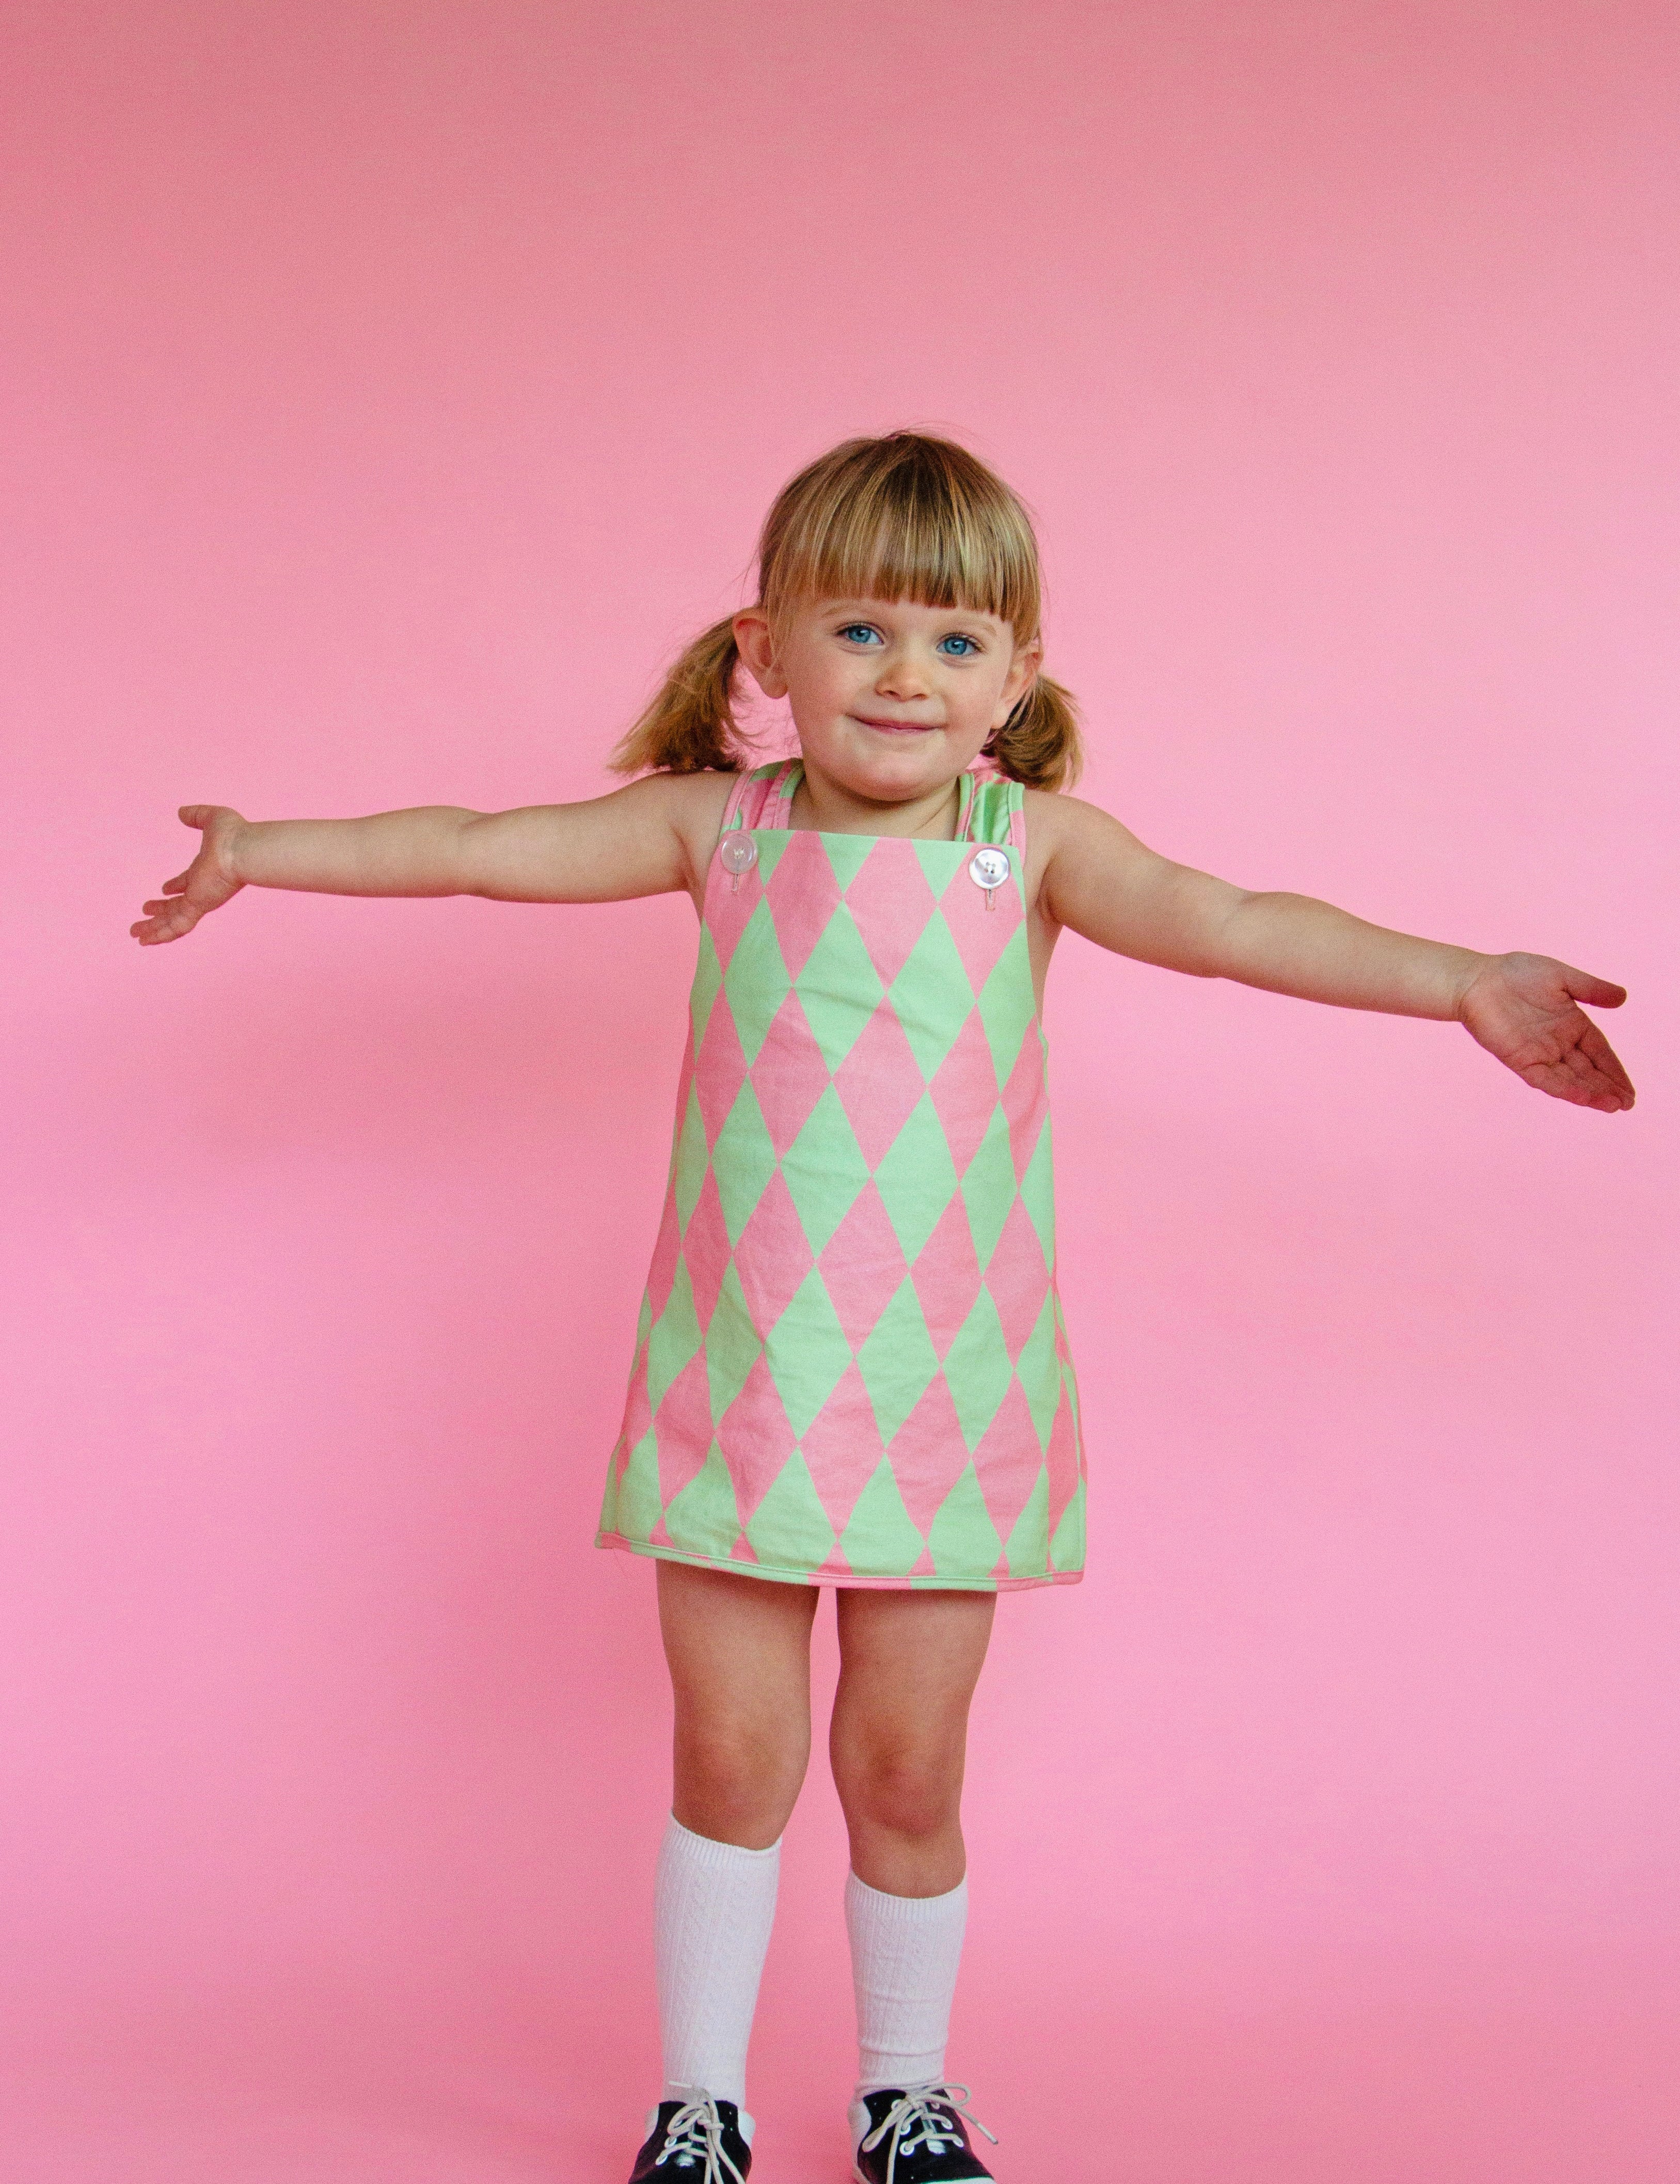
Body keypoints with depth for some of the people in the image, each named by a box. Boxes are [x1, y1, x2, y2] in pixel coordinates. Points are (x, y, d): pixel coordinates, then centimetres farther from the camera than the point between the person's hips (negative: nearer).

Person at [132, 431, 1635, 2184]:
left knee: (905, 1767, 8)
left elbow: (1222, 922, -17)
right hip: (735, 1381, 1)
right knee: (730, 1755, 7)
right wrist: (265, 851, 14)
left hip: (944, 1393, -1)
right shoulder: (719, 825, 0)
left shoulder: (1032, 844, -5)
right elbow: (479, 847, 8)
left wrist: (1455, 981, -30)